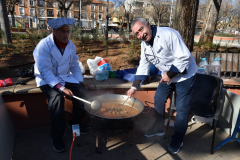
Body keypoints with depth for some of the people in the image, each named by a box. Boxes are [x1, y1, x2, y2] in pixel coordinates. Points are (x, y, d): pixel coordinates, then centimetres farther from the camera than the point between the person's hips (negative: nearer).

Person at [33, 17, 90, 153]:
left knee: (81, 91, -17)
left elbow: (74, 65, 8)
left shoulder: (71, 45, 0)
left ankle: (76, 123, 8)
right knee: (57, 97, -32)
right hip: (47, 79, -5)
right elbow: (45, 71, -23)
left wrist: (81, 81, -6)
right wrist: (61, 87, -33)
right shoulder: (44, 45, -17)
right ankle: (57, 137, -15)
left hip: (65, 77, 5)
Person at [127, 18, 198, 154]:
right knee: (158, 100, 14)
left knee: (182, 109, 0)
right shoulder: (144, 44, -3)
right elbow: (144, 66, 2)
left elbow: (184, 57, -28)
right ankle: (159, 129, 37)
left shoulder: (169, 34, -28)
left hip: (184, 74, -7)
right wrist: (134, 87, -1)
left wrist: (170, 74, -23)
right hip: (167, 75, 7)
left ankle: (177, 141, 21)